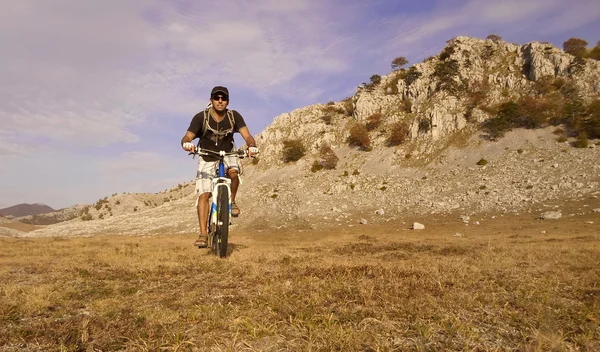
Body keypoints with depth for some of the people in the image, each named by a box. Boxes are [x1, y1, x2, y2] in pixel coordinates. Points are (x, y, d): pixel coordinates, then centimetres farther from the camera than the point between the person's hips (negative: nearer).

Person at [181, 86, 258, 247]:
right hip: (207, 159, 0)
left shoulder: (234, 116, -13)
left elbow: (247, 135, -23)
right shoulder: (201, 117, -17)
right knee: (204, 195, -13)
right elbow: (187, 137, -24)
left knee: (233, 171, -35)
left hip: (227, 155, 1)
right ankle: (203, 234, -11)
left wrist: (252, 146, -46)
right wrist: (187, 143, -49)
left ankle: (231, 201, -7)